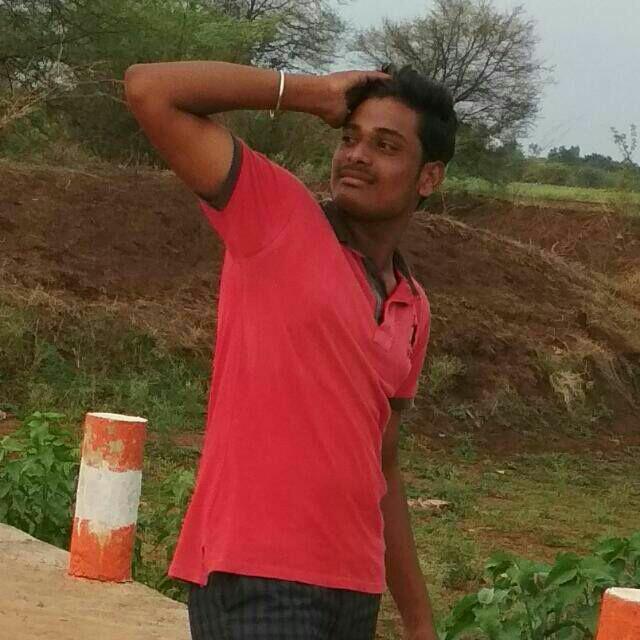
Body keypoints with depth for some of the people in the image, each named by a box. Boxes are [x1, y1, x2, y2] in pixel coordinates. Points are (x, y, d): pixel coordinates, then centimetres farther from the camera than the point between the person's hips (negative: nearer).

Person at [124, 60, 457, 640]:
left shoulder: (412, 310, 14)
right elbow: (149, 89, -10)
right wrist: (311, 92, -4)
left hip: (354, 590, 6)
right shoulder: (278, 216, -2)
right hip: (255, 581, -6)